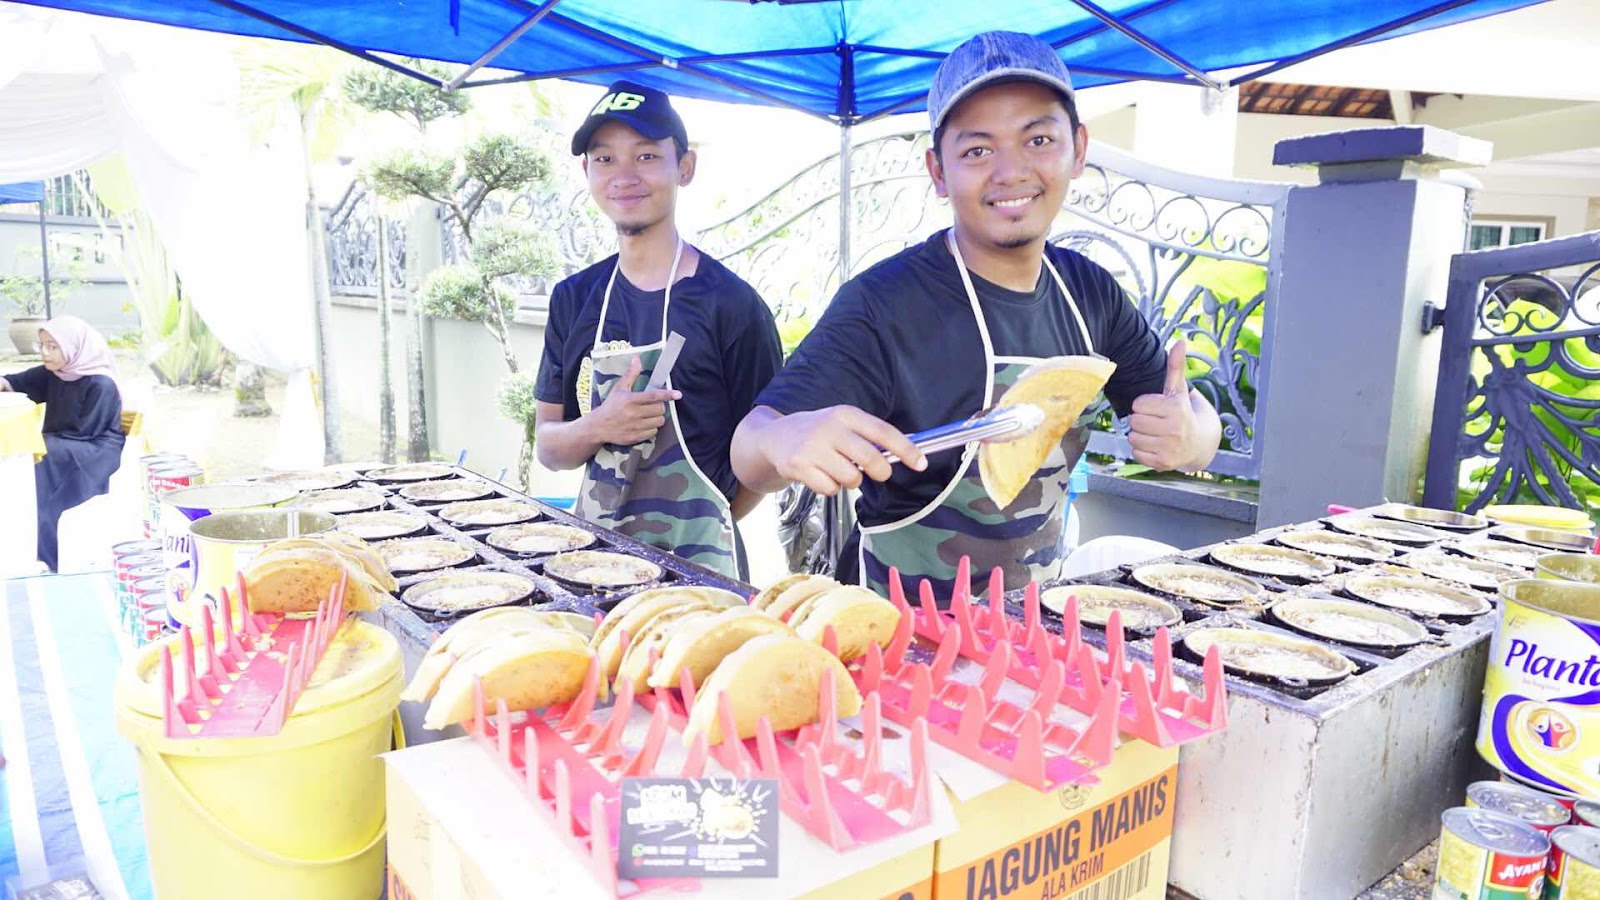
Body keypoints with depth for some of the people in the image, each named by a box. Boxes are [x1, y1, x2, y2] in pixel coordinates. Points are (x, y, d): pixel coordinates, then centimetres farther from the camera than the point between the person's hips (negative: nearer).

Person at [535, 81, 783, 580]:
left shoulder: (731, 304, -10)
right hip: (593, 547, 4)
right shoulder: (573, 299, 5)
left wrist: (703, 533, -9)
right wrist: (598, 428, -12)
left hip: (694, 564, -4)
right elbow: (547, 447, 6)